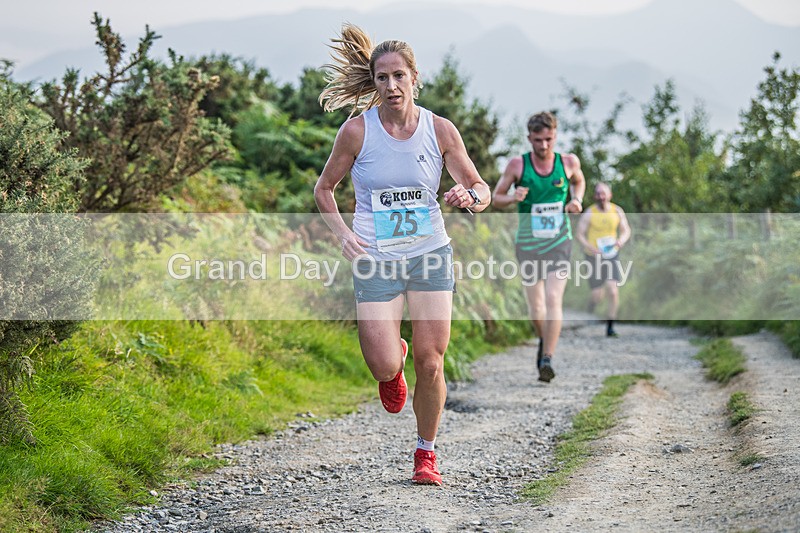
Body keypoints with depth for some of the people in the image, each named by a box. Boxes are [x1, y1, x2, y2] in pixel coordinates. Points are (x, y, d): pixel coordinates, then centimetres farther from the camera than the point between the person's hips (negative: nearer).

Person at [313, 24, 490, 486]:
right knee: (385, 366, -12)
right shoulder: (358, 130, -6)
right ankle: (393, 365, 28)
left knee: (431, 363, -2)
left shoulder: (440, 130, -3)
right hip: (375, 259, -1)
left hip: (431, 256, 1)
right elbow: (324, 188, 7)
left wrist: (470, 197, -19)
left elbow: (482, 189, 4)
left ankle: (426, 453, 19)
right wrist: (343, 234, -8)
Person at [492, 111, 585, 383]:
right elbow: (496, 198, 2)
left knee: (553, 299, -18)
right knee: (535, 308, 7)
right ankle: (544, 340, 39)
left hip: (559, 243, 0)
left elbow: (578, 181, 21)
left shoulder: (568, 161, -3)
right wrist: (513, 197, -20)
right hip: (528, 245, 1)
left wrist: (577, 200, 0)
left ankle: (547, 360, -18)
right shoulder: (517, 165, -7)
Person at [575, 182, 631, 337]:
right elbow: (579, 234, -6)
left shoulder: (617, 211, -1)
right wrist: (589, 247, -23)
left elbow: (626, 231, 6)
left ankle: (610, 327, -3)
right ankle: (590, 313, 35)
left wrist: (622, 240, -17)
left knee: (613, 291, -14)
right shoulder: (589, 213, -9)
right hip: (594, 256, -2)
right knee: (597, 296, -1)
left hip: (612, 255, 2)